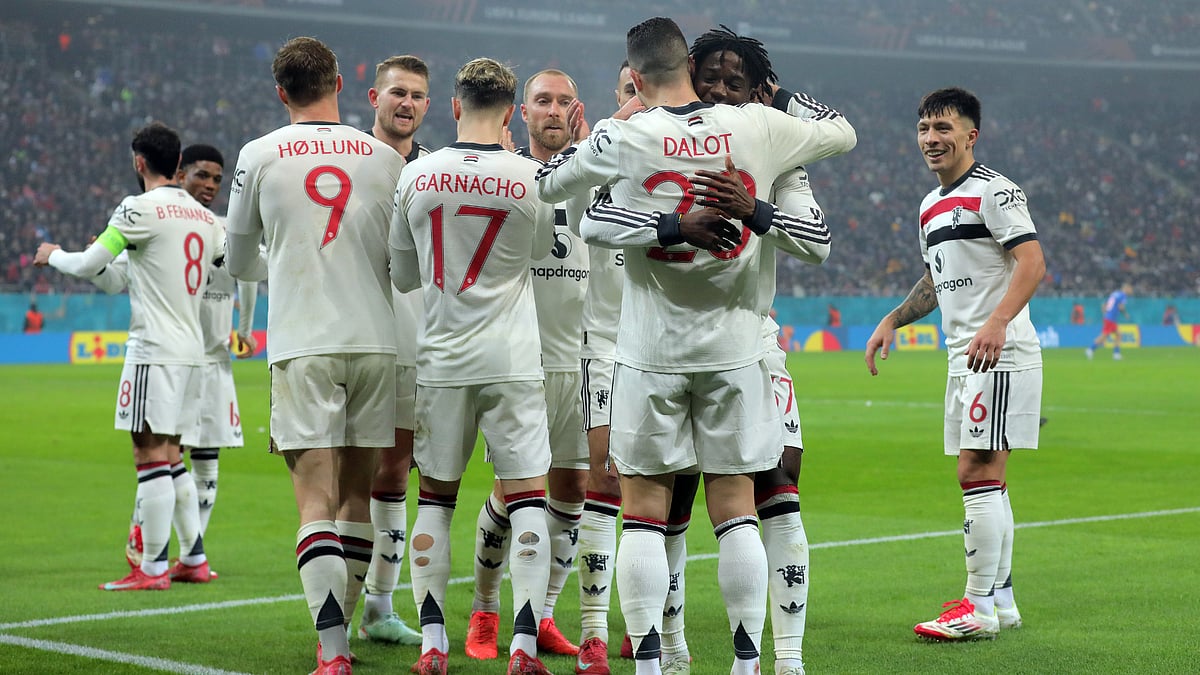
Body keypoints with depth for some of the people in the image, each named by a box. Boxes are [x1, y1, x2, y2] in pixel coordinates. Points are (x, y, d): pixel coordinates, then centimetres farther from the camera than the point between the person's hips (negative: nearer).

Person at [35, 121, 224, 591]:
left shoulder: (141, 209, -9)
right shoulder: (205, 217, 12)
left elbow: (88, 266, -9)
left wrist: (52, 254, 13)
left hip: (155, 350, -8)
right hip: (193, 350, 8)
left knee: (151, 455, -6)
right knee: (170, 456, 16)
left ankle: (152, 569, -5)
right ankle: (194, 559, 17)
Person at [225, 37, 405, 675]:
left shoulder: (259, 156, 2)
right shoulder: (384, 158, 5)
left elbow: (240, 262, 14)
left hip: (302, 346, -2)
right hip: (376, 341, 2)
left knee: (316, 500, -5)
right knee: (357, 491, 14)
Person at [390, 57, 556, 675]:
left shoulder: (416, 176, -2)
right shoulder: (531, 178, -7)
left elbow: (403, 276, 9)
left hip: (441, 360, 2)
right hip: (513, 361, -2)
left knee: (435, 498, 11)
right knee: (526, 497, 2)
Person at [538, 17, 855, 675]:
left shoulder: (622, 139, -7)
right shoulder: (756, 127, -2)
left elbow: (544, 186, 8)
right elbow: (842, 132, 16)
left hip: (651, 354, -2)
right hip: (733, 350, 2)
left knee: (643, 511, 4)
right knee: (735, 509, 7)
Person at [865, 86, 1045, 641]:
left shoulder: (994, 191, -9)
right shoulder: (931, 205, 19)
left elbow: (1032, 262, -19)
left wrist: (997, 322, -31)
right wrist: (892, 320, 20)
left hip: (1000, 355, -9)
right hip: (964, 359, 9)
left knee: (978, 474, -11)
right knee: (982, 478, 10)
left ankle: (979, 607, -9)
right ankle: (1001, 600, 17)